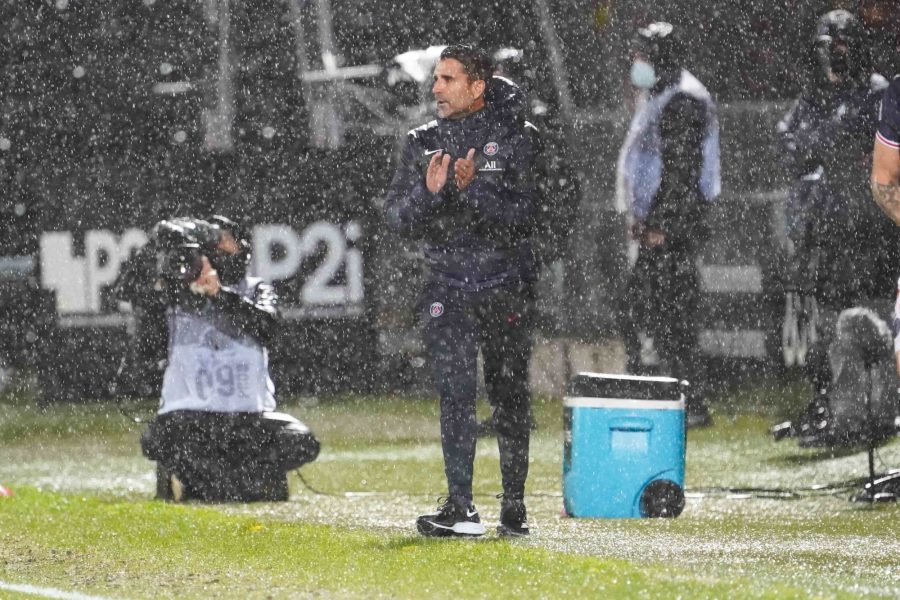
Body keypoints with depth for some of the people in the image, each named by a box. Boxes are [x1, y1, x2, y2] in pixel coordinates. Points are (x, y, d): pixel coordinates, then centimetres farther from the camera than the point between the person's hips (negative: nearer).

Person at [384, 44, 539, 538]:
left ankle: (514, 505, 17)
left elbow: (522, 214, -11)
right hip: (446, 284, 1)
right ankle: (460, 508, -18)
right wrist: (428, 192, -16)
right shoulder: (423, 144, 8)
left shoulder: (515, 139, -1)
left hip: (506, 284, -1)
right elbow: (396, 215, 3)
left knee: (509, 395, 6)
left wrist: (473, 190, -24)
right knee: (456, 391, -13)